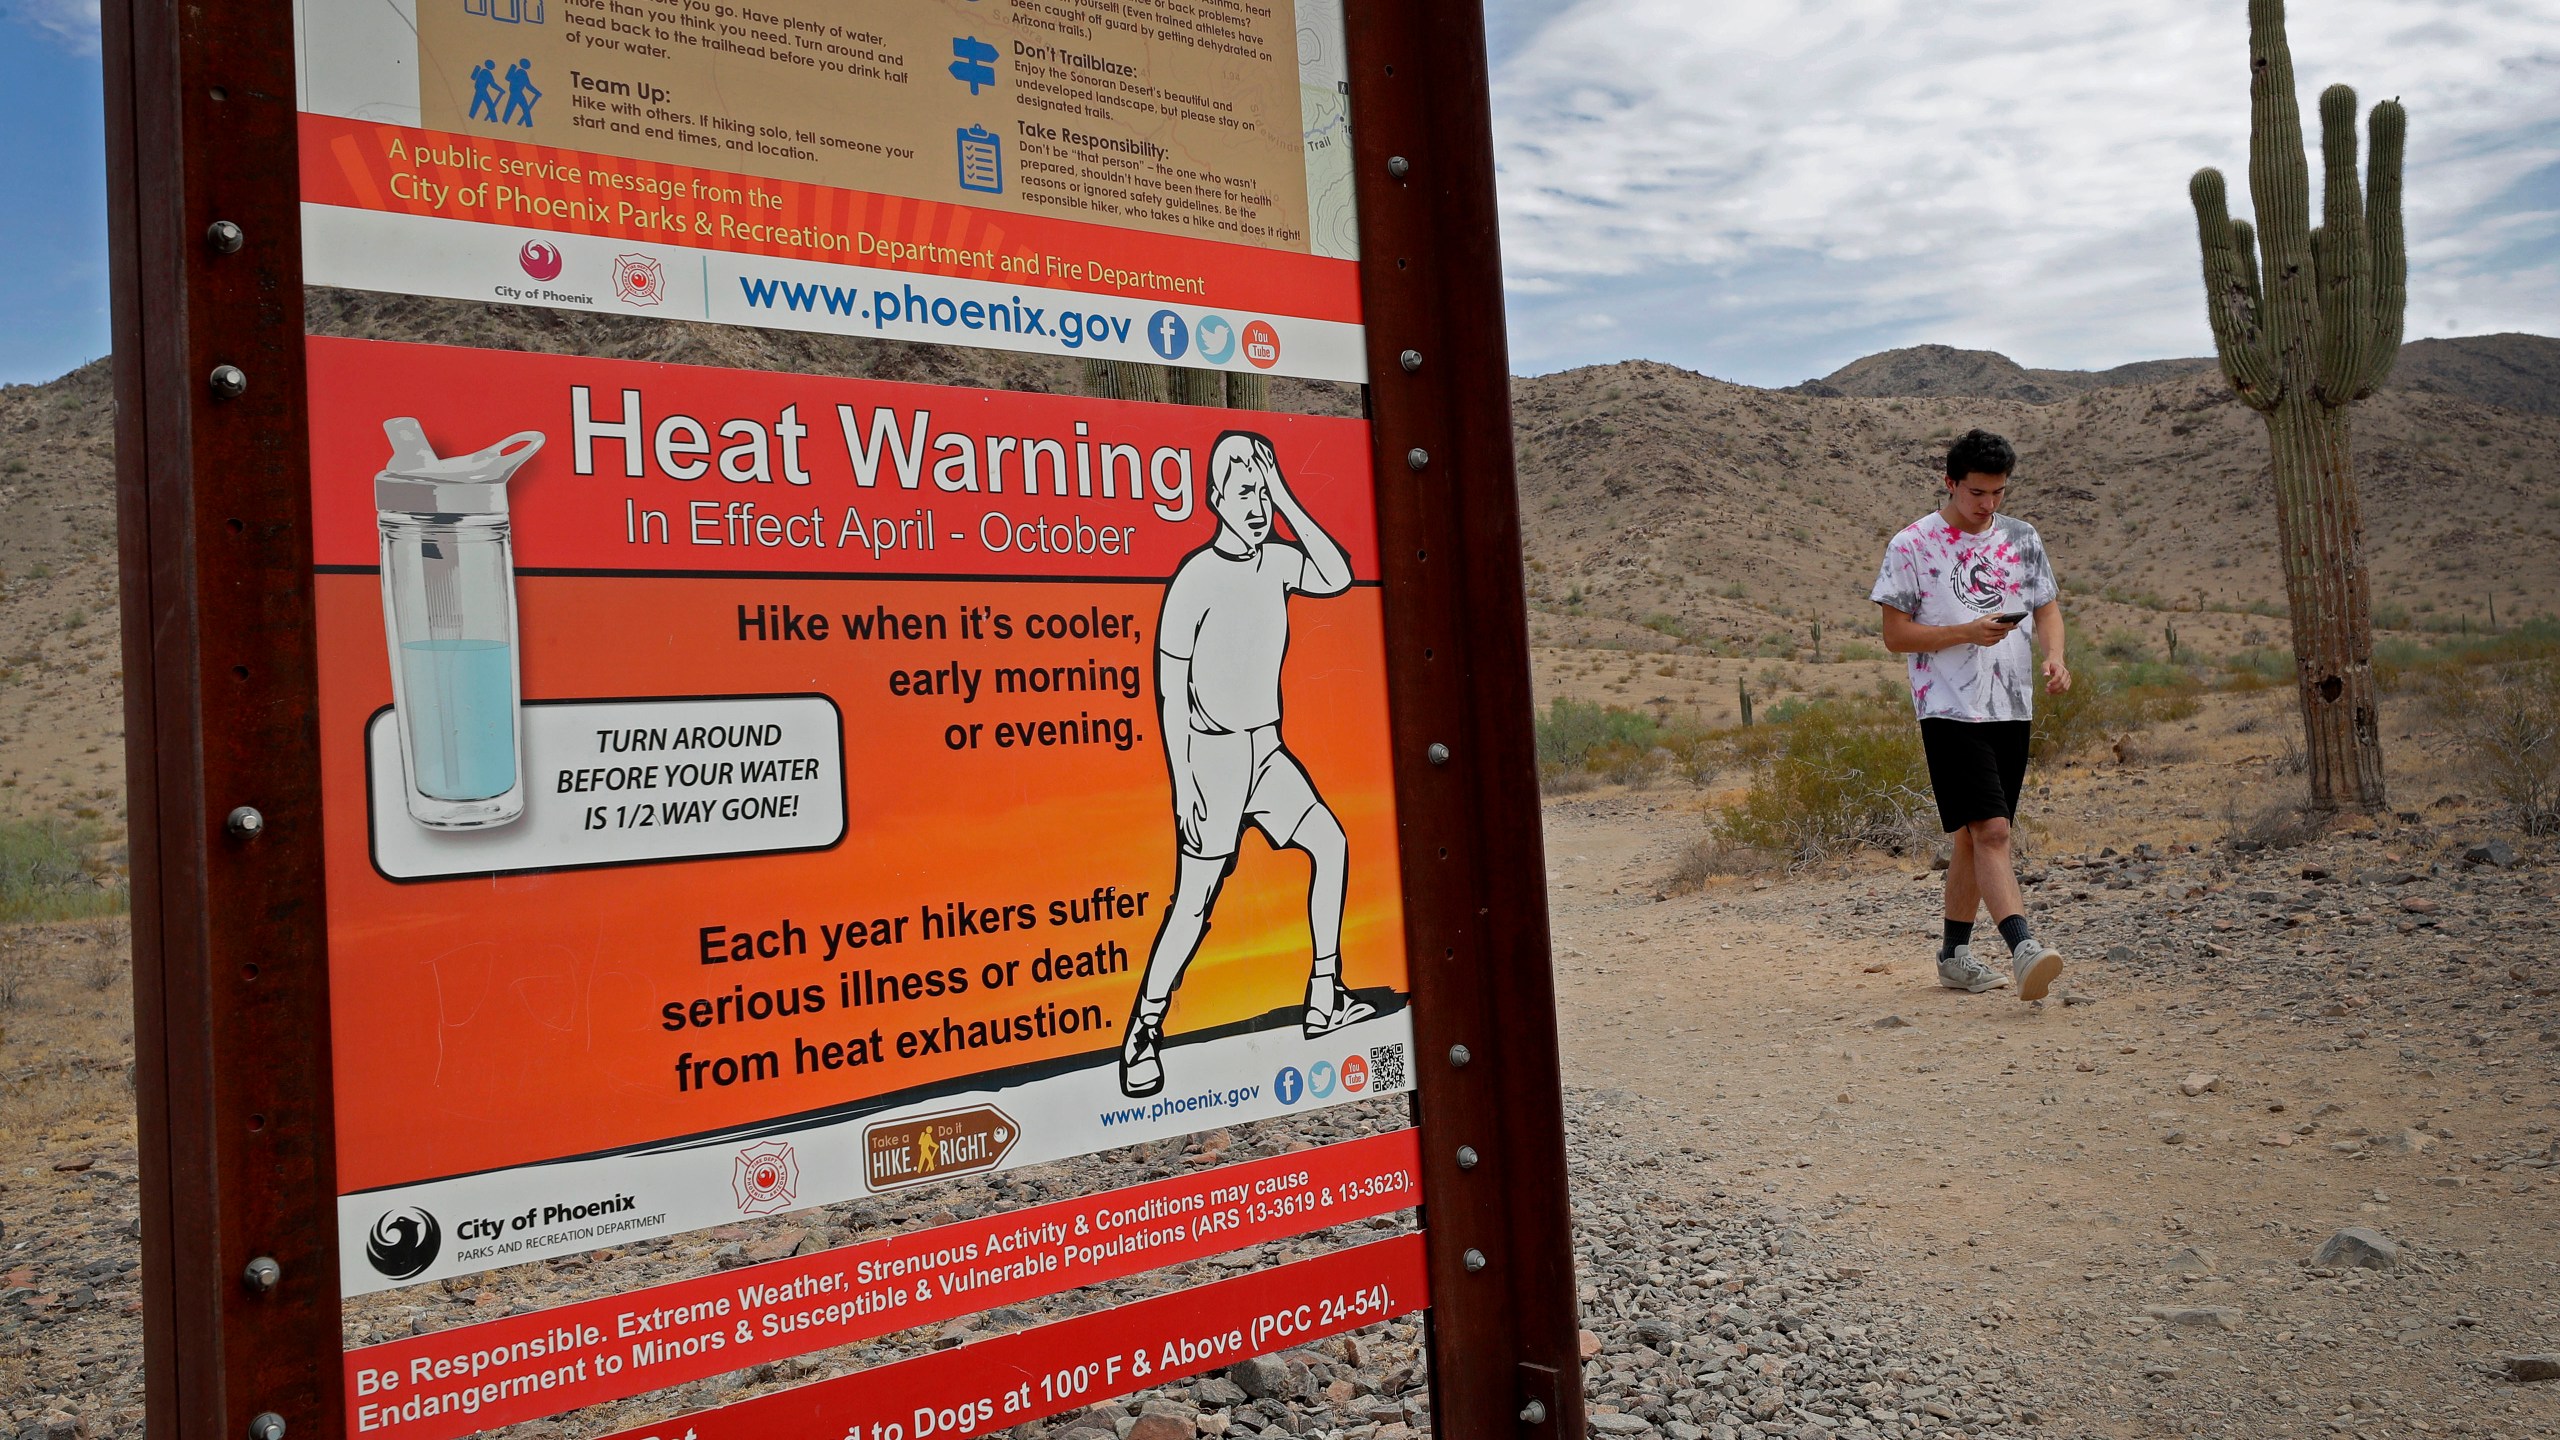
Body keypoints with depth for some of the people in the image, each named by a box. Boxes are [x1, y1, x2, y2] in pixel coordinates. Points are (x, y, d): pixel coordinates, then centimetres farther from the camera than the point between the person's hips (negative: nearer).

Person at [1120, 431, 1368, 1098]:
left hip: (1266, 747, 7)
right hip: (1212, 750, -7)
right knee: (1196, 899, -8)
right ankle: (1142, 1036, 3)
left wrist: (1287, 500, -10)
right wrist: (1182, 781, -17)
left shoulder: (1276, 560, 5)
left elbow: (1336, 578, -8)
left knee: (1330, 843, 8)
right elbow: (1170, 684, -13)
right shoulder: (1196, 576, -14)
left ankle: (1323, 999, 17)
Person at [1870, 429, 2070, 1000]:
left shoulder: (2022, 539, 12)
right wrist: (1967, 633, -17)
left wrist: (2054, 656, -4)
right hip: (1950, 710, -5)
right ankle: (2024, 949, -24)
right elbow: (1895, 634, -4)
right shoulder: (1911, 545, -3)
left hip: (2012, 710, 6)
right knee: (1990, 829, -17)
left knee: (1976, 835, 11)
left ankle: (1954, 955, 21)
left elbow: (2047, 607, 17)